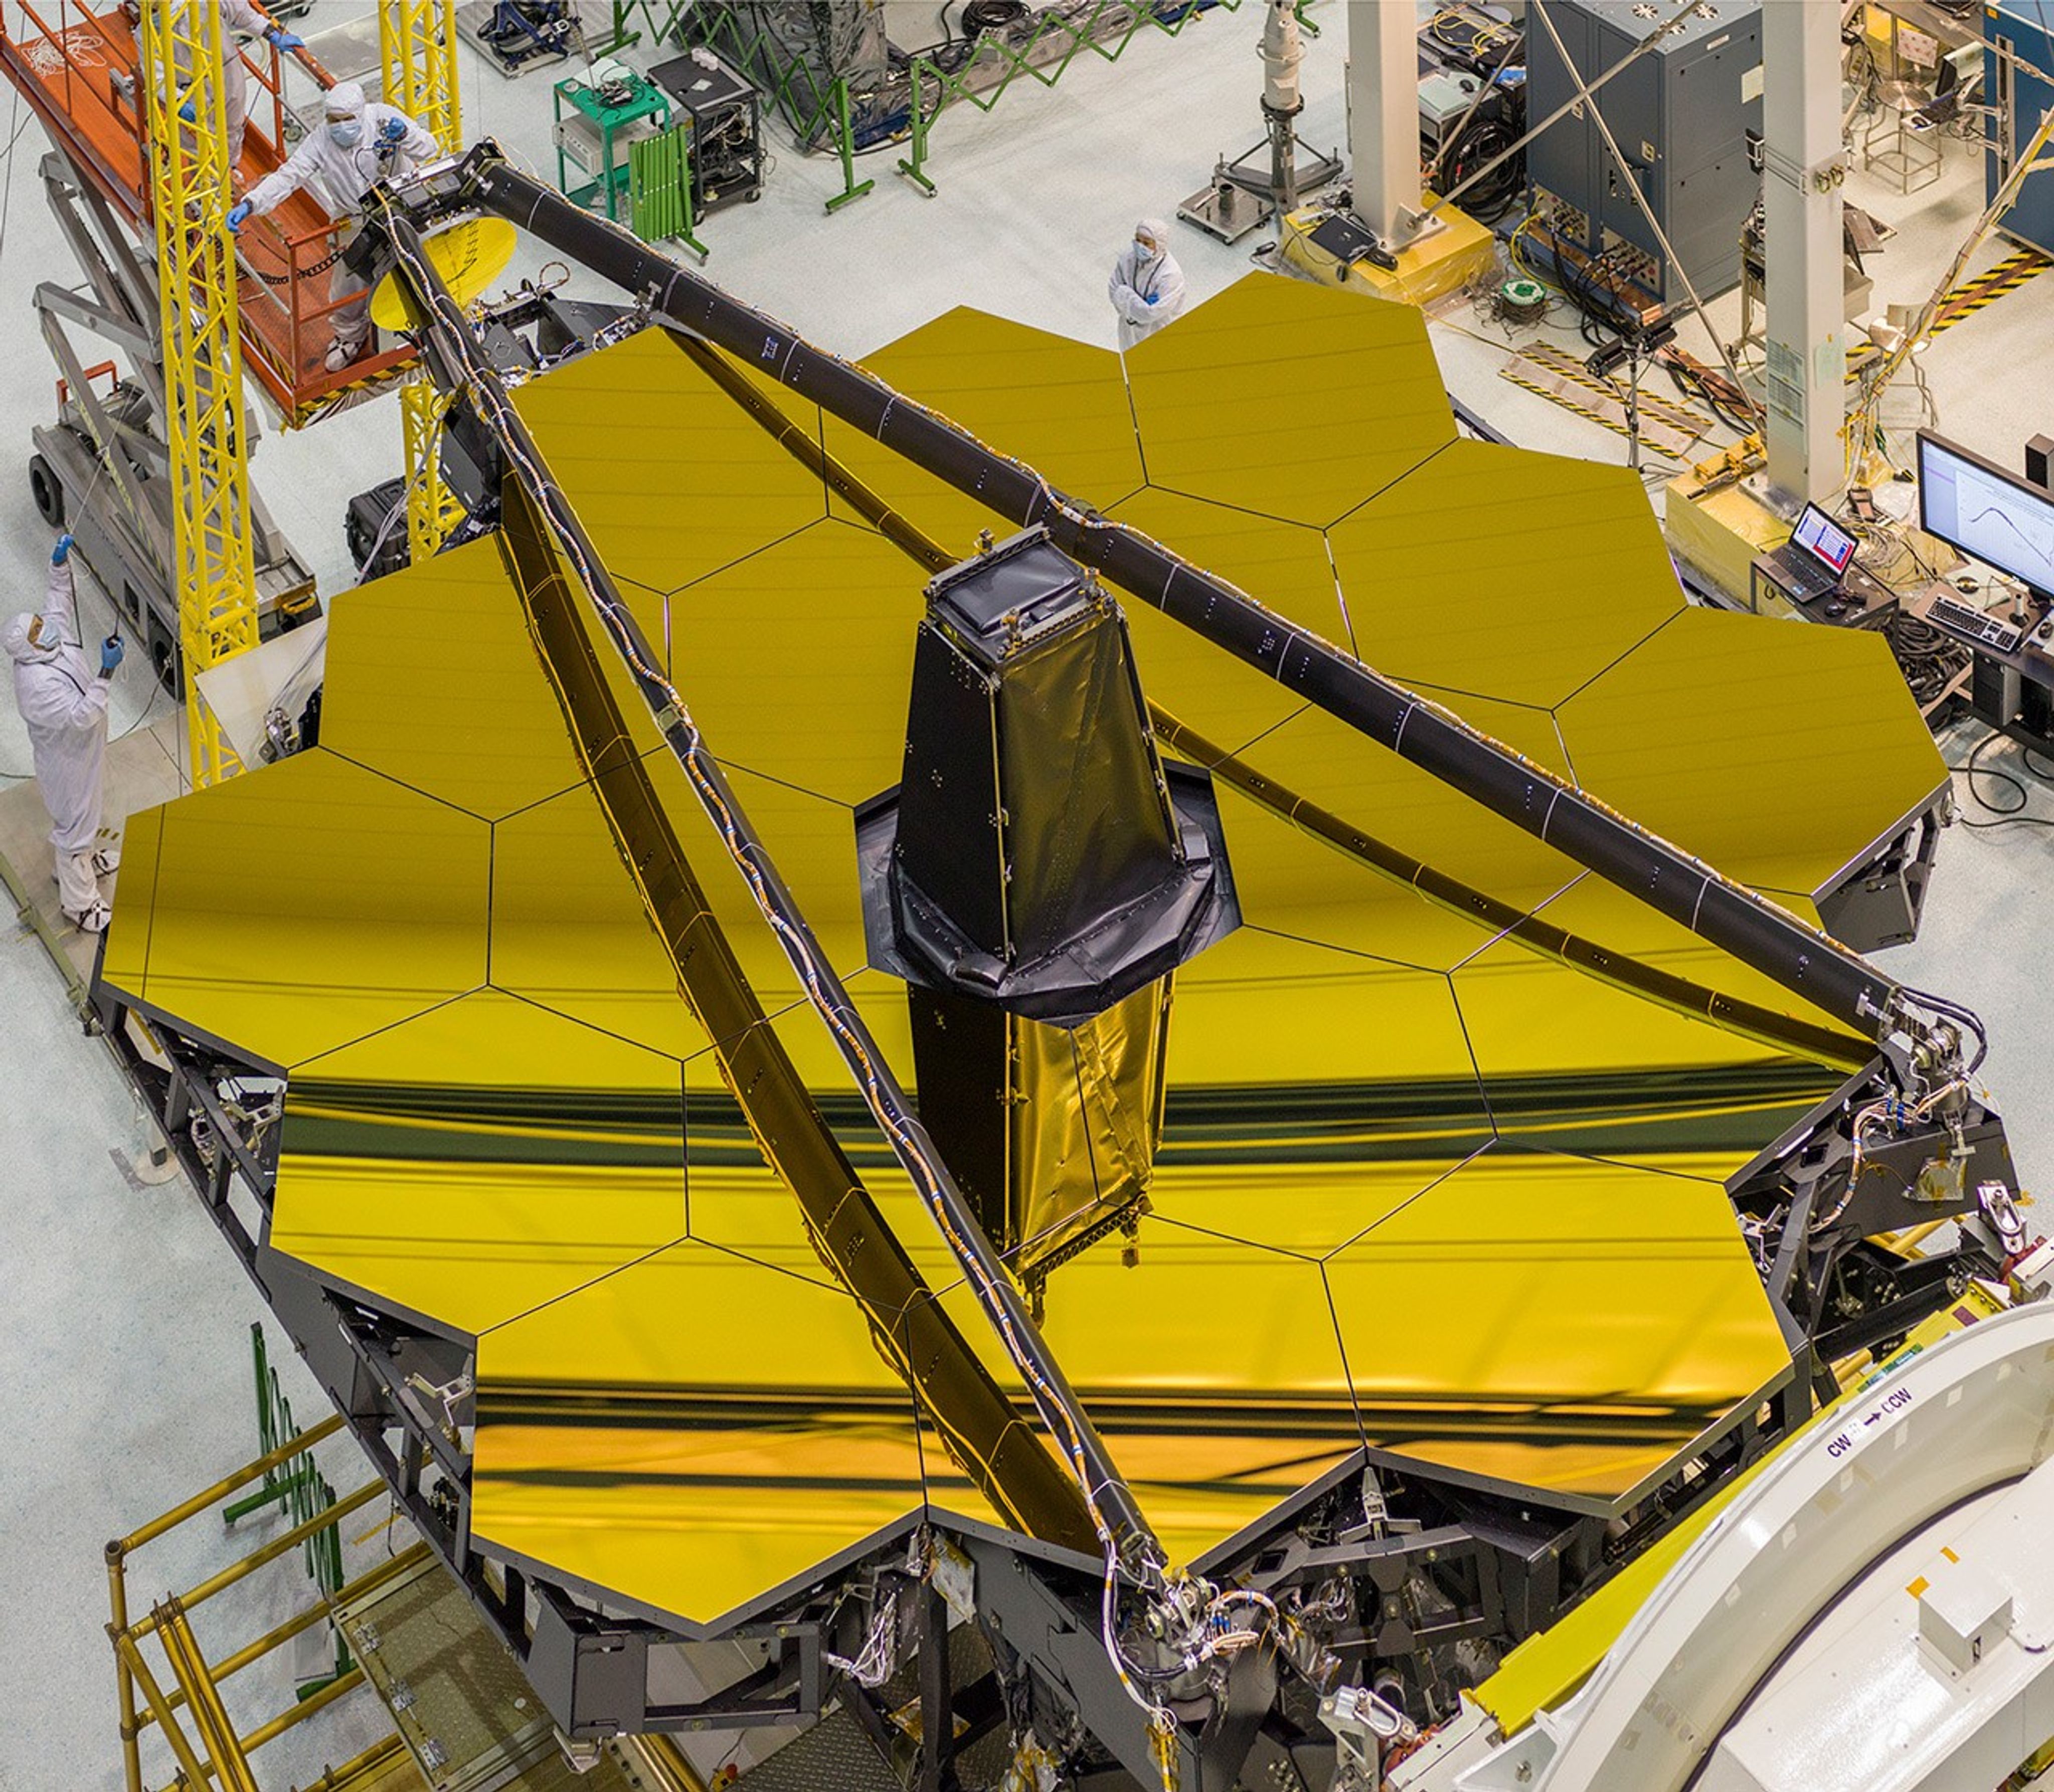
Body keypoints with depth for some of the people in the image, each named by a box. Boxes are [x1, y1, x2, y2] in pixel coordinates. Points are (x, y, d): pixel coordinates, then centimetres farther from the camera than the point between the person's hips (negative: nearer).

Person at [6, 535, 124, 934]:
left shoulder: (52, 638, -15)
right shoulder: (37, 684, -39)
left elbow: (61, 602, 4)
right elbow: (83, 715, -43)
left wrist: (60, 565, -10)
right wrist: (107, 673, -49)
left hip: (83, 750, 9)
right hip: (67, 763, -9)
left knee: (84, 812, 32)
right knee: (74, 822, 8)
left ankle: (87, 858, 59)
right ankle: (78, 904, 25)